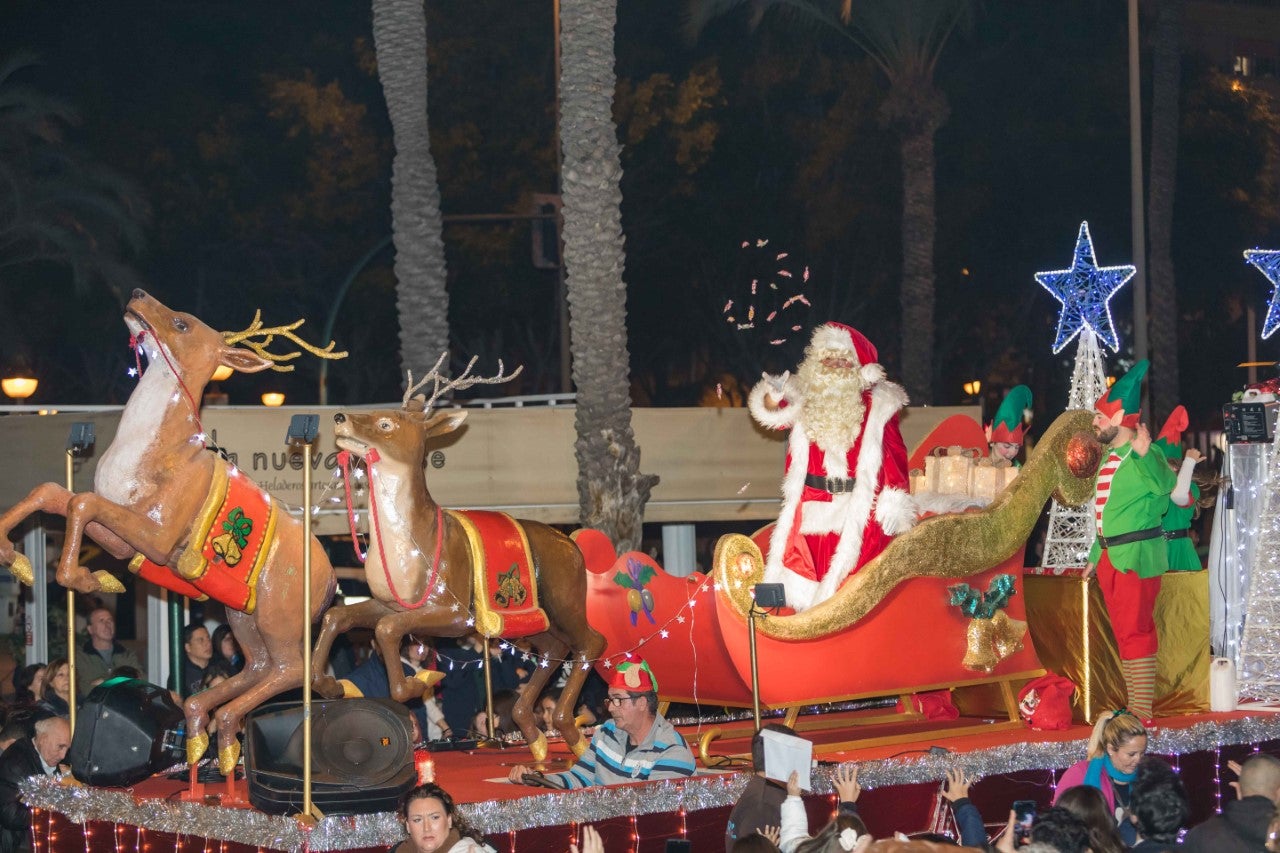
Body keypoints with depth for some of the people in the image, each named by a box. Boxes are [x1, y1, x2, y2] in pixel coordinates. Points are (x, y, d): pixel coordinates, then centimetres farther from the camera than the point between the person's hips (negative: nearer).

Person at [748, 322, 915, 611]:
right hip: (813, 508, 2)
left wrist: (894, 503, -10)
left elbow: (894, 454, -2)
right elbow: (776, 415, -11)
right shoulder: (805, 398, 7)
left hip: (860, 507, -2)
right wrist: (773, 398, -34)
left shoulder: (878, 403, 2)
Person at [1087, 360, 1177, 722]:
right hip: (1111, 557, 9)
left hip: (1136, 556, -9)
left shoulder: (1143, 454, -12)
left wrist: (1144, 453, -40)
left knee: (1135, 632, -9)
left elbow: (1165, 485, -31)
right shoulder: (1110, 457, 16)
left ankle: (1143, 714, -6)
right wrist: (1095, 556, 25)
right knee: (1124, 633, 13)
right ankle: (1134, 710, 20)